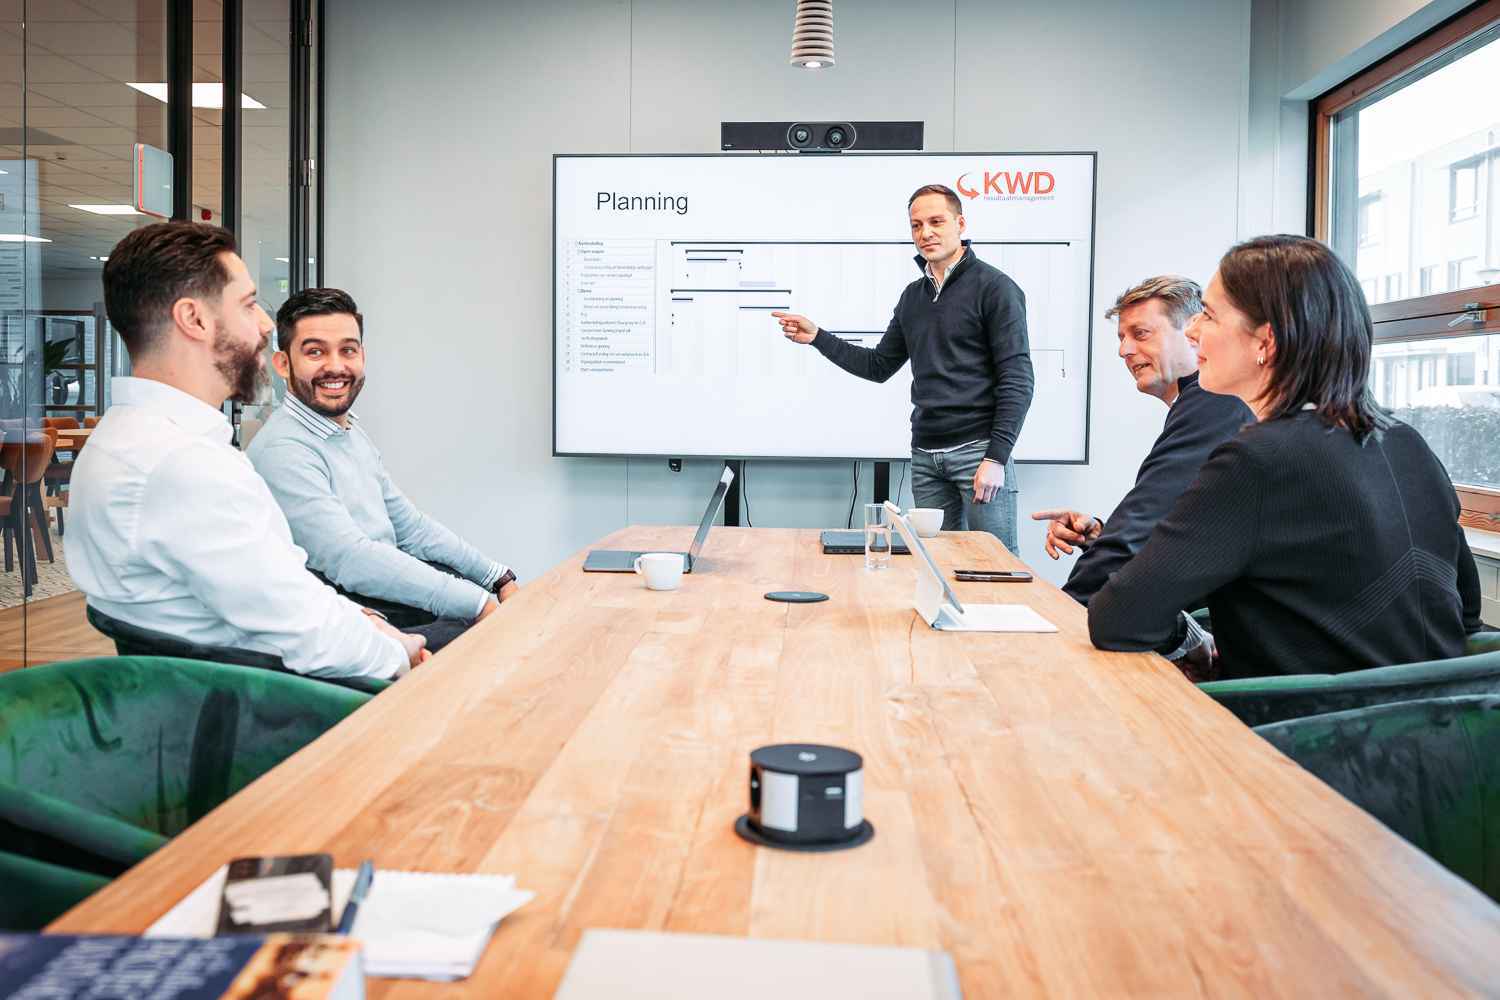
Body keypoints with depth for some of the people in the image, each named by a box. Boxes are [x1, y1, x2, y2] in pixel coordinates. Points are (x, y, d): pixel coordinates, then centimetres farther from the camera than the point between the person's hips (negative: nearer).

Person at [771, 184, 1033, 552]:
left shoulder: (994, 288, -5)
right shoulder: (913, 296, 15)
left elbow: (1017, 379, -11)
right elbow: (879, 366, 19)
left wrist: (996, 458, -17)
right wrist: (816, 337, 8)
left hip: (977, 449, -6)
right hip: (925, 455, 6)